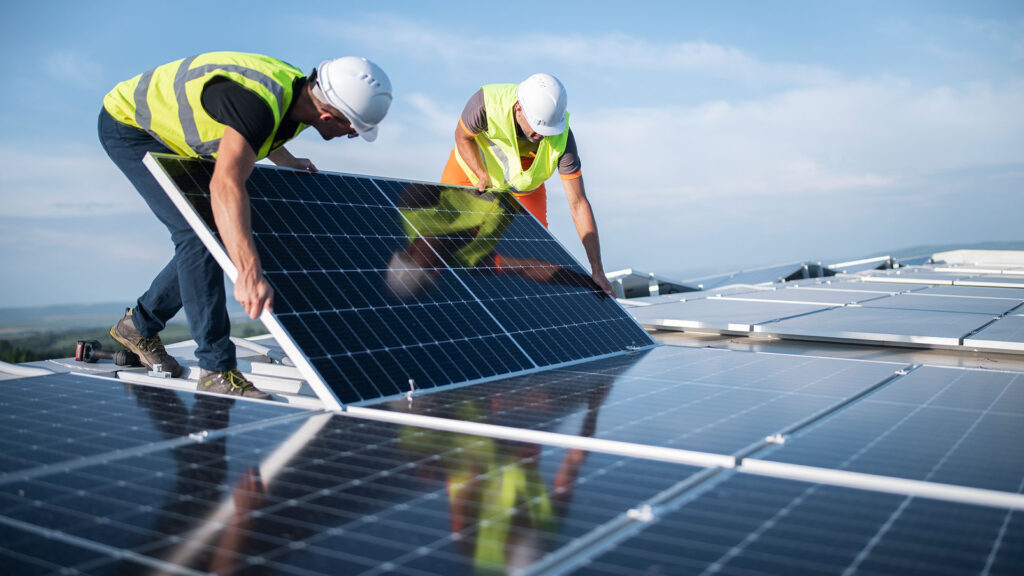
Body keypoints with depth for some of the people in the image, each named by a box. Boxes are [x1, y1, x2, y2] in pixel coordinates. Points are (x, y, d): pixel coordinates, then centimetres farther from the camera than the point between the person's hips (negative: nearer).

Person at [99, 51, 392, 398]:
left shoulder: (302, 93, -11)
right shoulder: (257, 102, -40)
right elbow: (225, 185, -54)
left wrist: (287, 161, 16)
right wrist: (249, 274, -62)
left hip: (171, 138, 9)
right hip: (128, 123, -9)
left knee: (218, 238, 7)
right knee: (198, 234, -20)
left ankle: (138, 326, 25)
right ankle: (217, 369, -15)